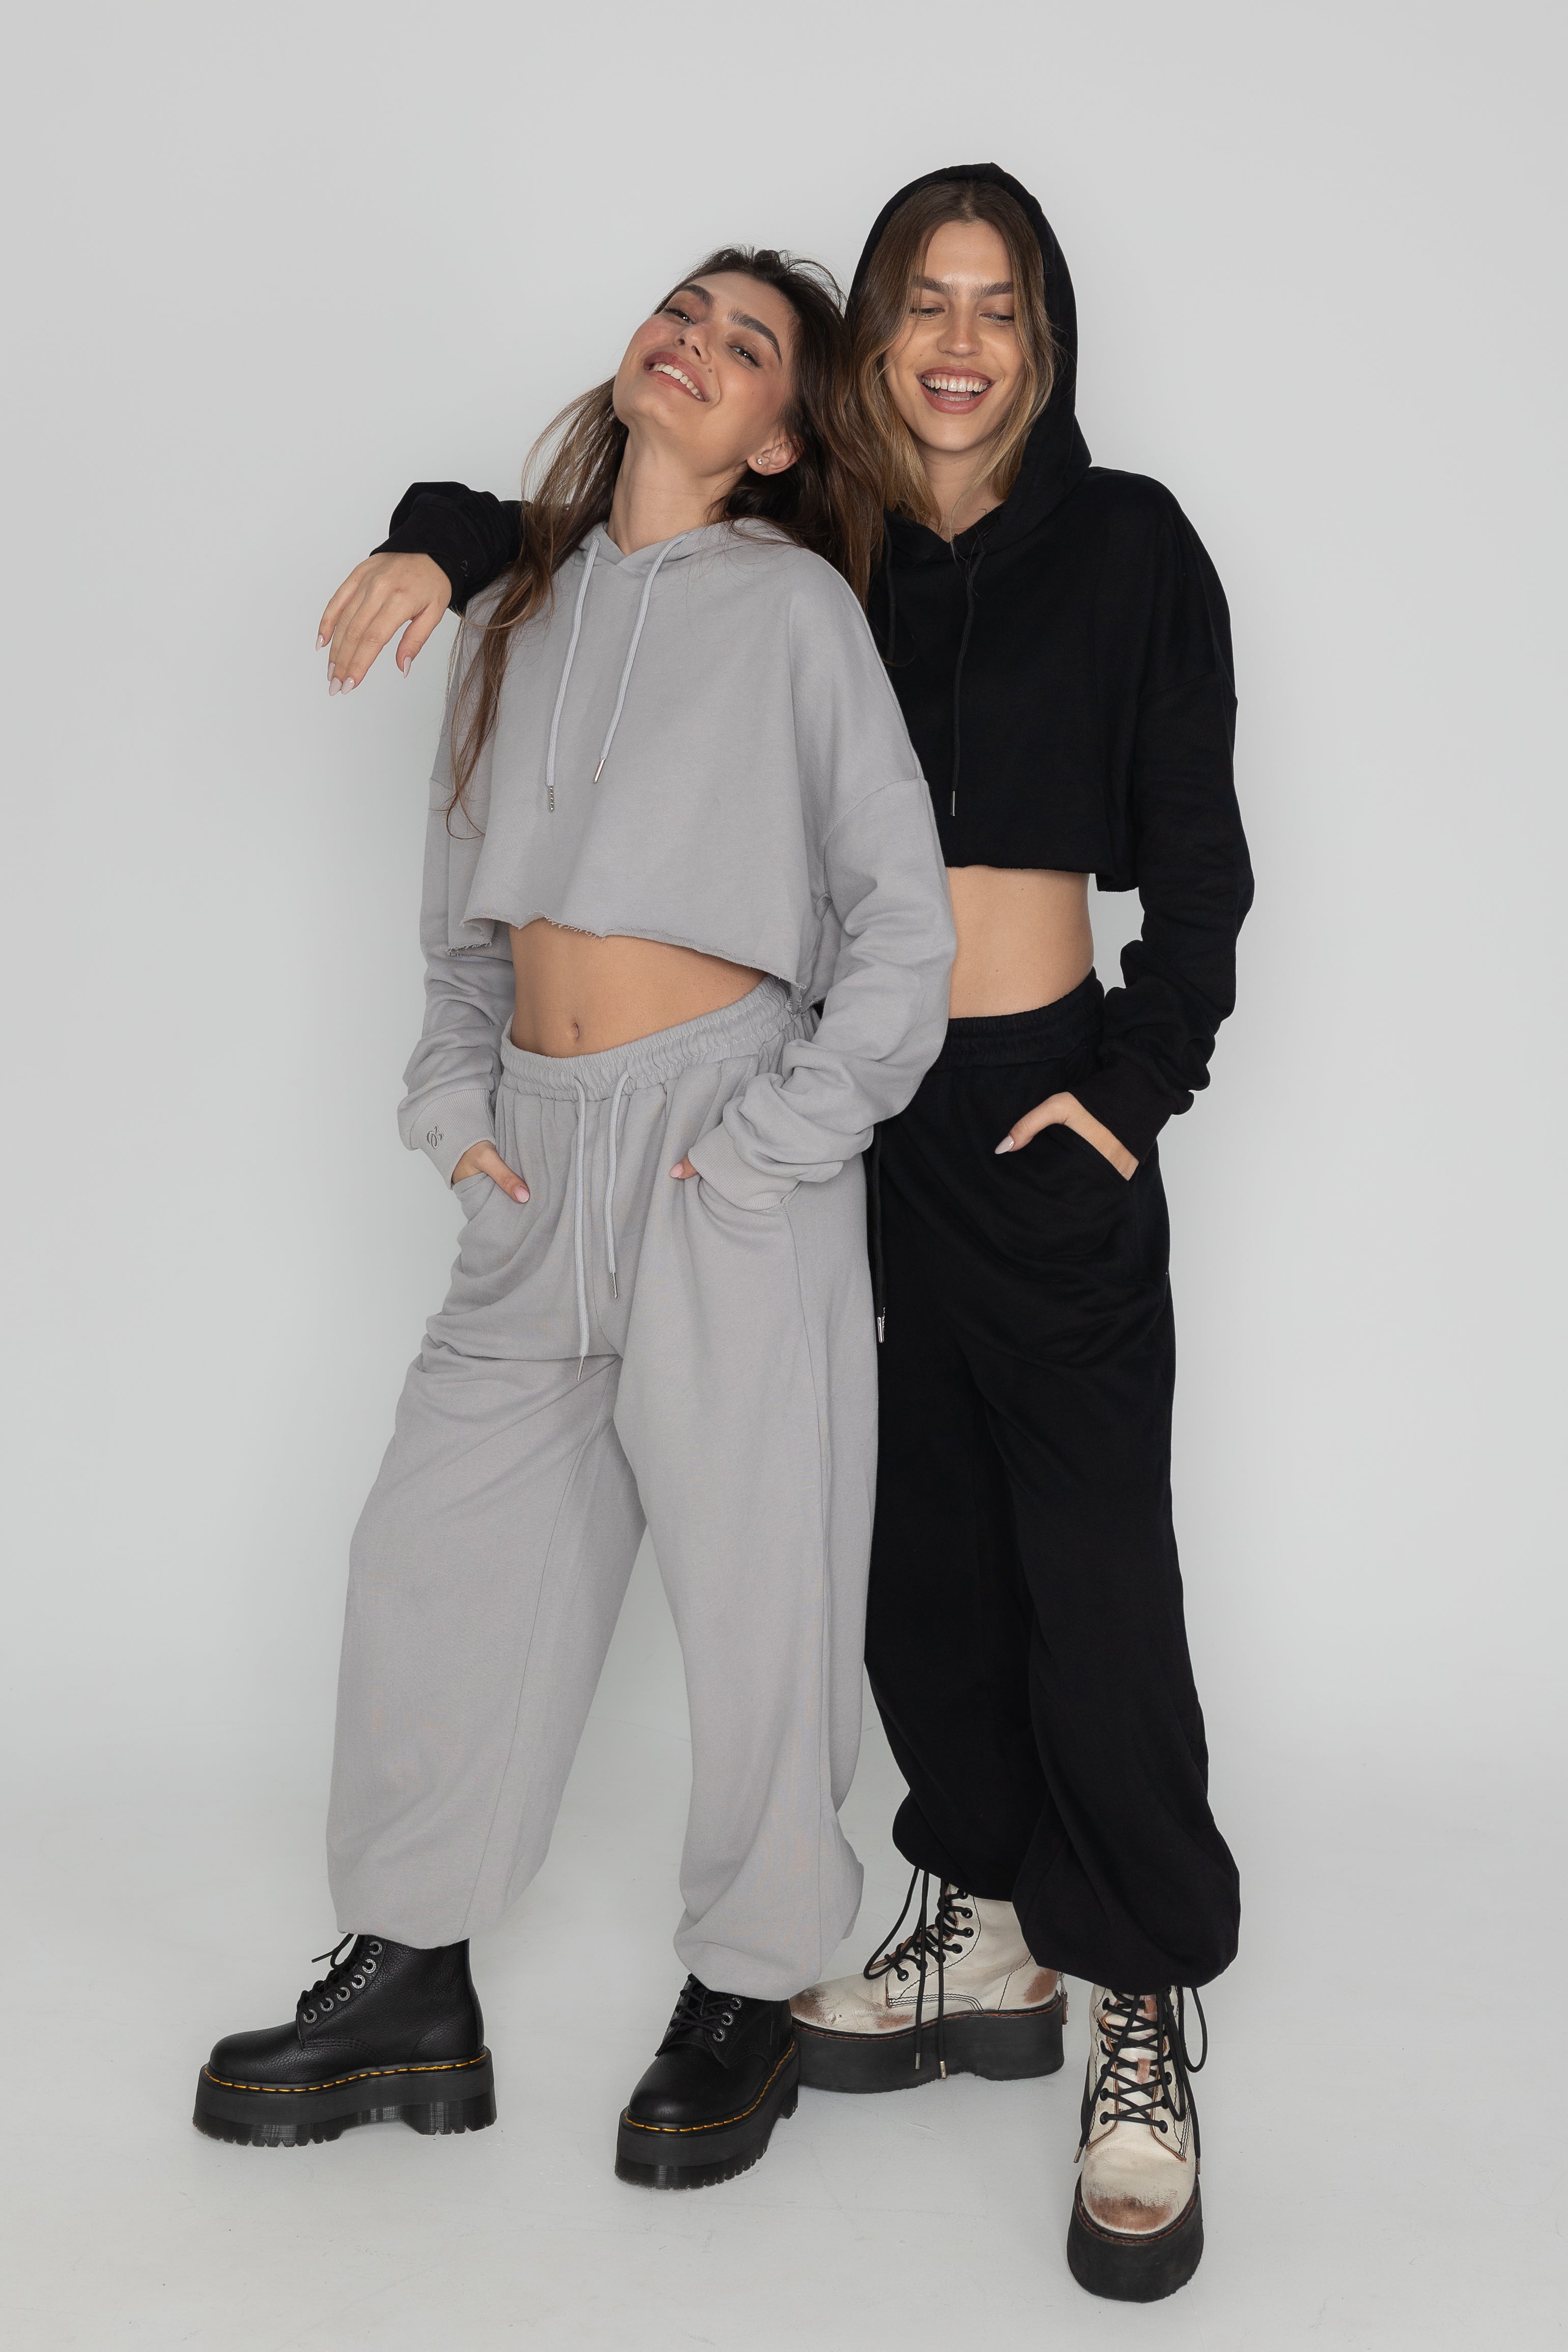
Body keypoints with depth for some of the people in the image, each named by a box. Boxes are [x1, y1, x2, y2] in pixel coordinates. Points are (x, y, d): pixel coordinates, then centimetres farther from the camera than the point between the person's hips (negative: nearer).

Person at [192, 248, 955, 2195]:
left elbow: (903, 919, -3)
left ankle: (746, 1989, 21)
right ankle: (409, 1993, 21)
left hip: (727, 1160, -5)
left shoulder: (795, 606, -1)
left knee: (752, 1577, 1)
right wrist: (454, 1103, 5)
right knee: (438, 1544, 7)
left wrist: (773, 1147, -10)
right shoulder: (520, 613, 15)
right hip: (542, 1157, 6)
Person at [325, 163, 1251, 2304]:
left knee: (1091, 1562, -5)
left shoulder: (1124, 543, 1)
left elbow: (1199, 852, 1)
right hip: (850, 1111, 4)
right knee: (920, 1546, 10)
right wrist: (446, 540, 0)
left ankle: (1144, 2026, 7)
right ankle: (989, 1938, 26)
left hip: (1043, 1108, -4)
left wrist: (1141, 1078, -9)